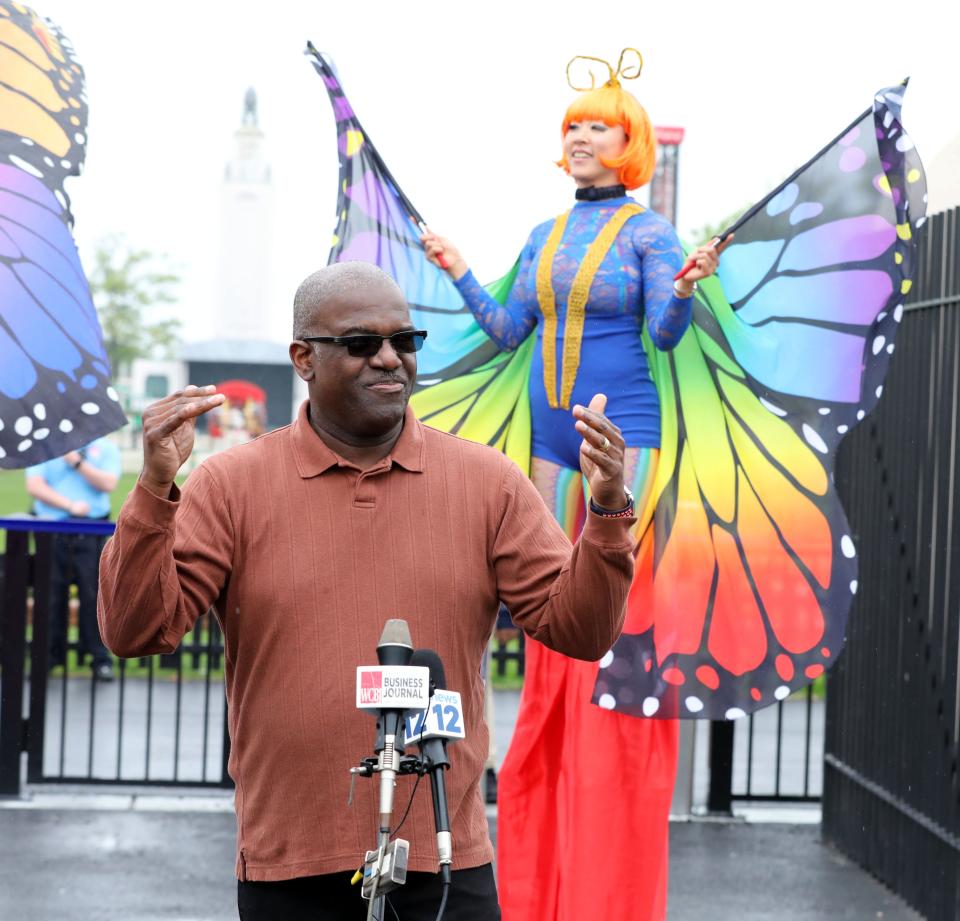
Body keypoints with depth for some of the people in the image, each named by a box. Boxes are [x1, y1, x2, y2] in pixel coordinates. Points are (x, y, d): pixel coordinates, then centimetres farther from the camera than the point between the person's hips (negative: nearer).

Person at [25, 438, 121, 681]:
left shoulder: (105, 447, 8)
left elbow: (108, 484, -5)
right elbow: (34, 486, -3)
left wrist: (77, 462, -10)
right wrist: (70, 506, -12)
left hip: (90, 532, -1)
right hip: (51, 531, 1)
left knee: (93, 595, -3)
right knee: (51, 596, 4)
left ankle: (101, 658, 3)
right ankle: (49, 655, 15)